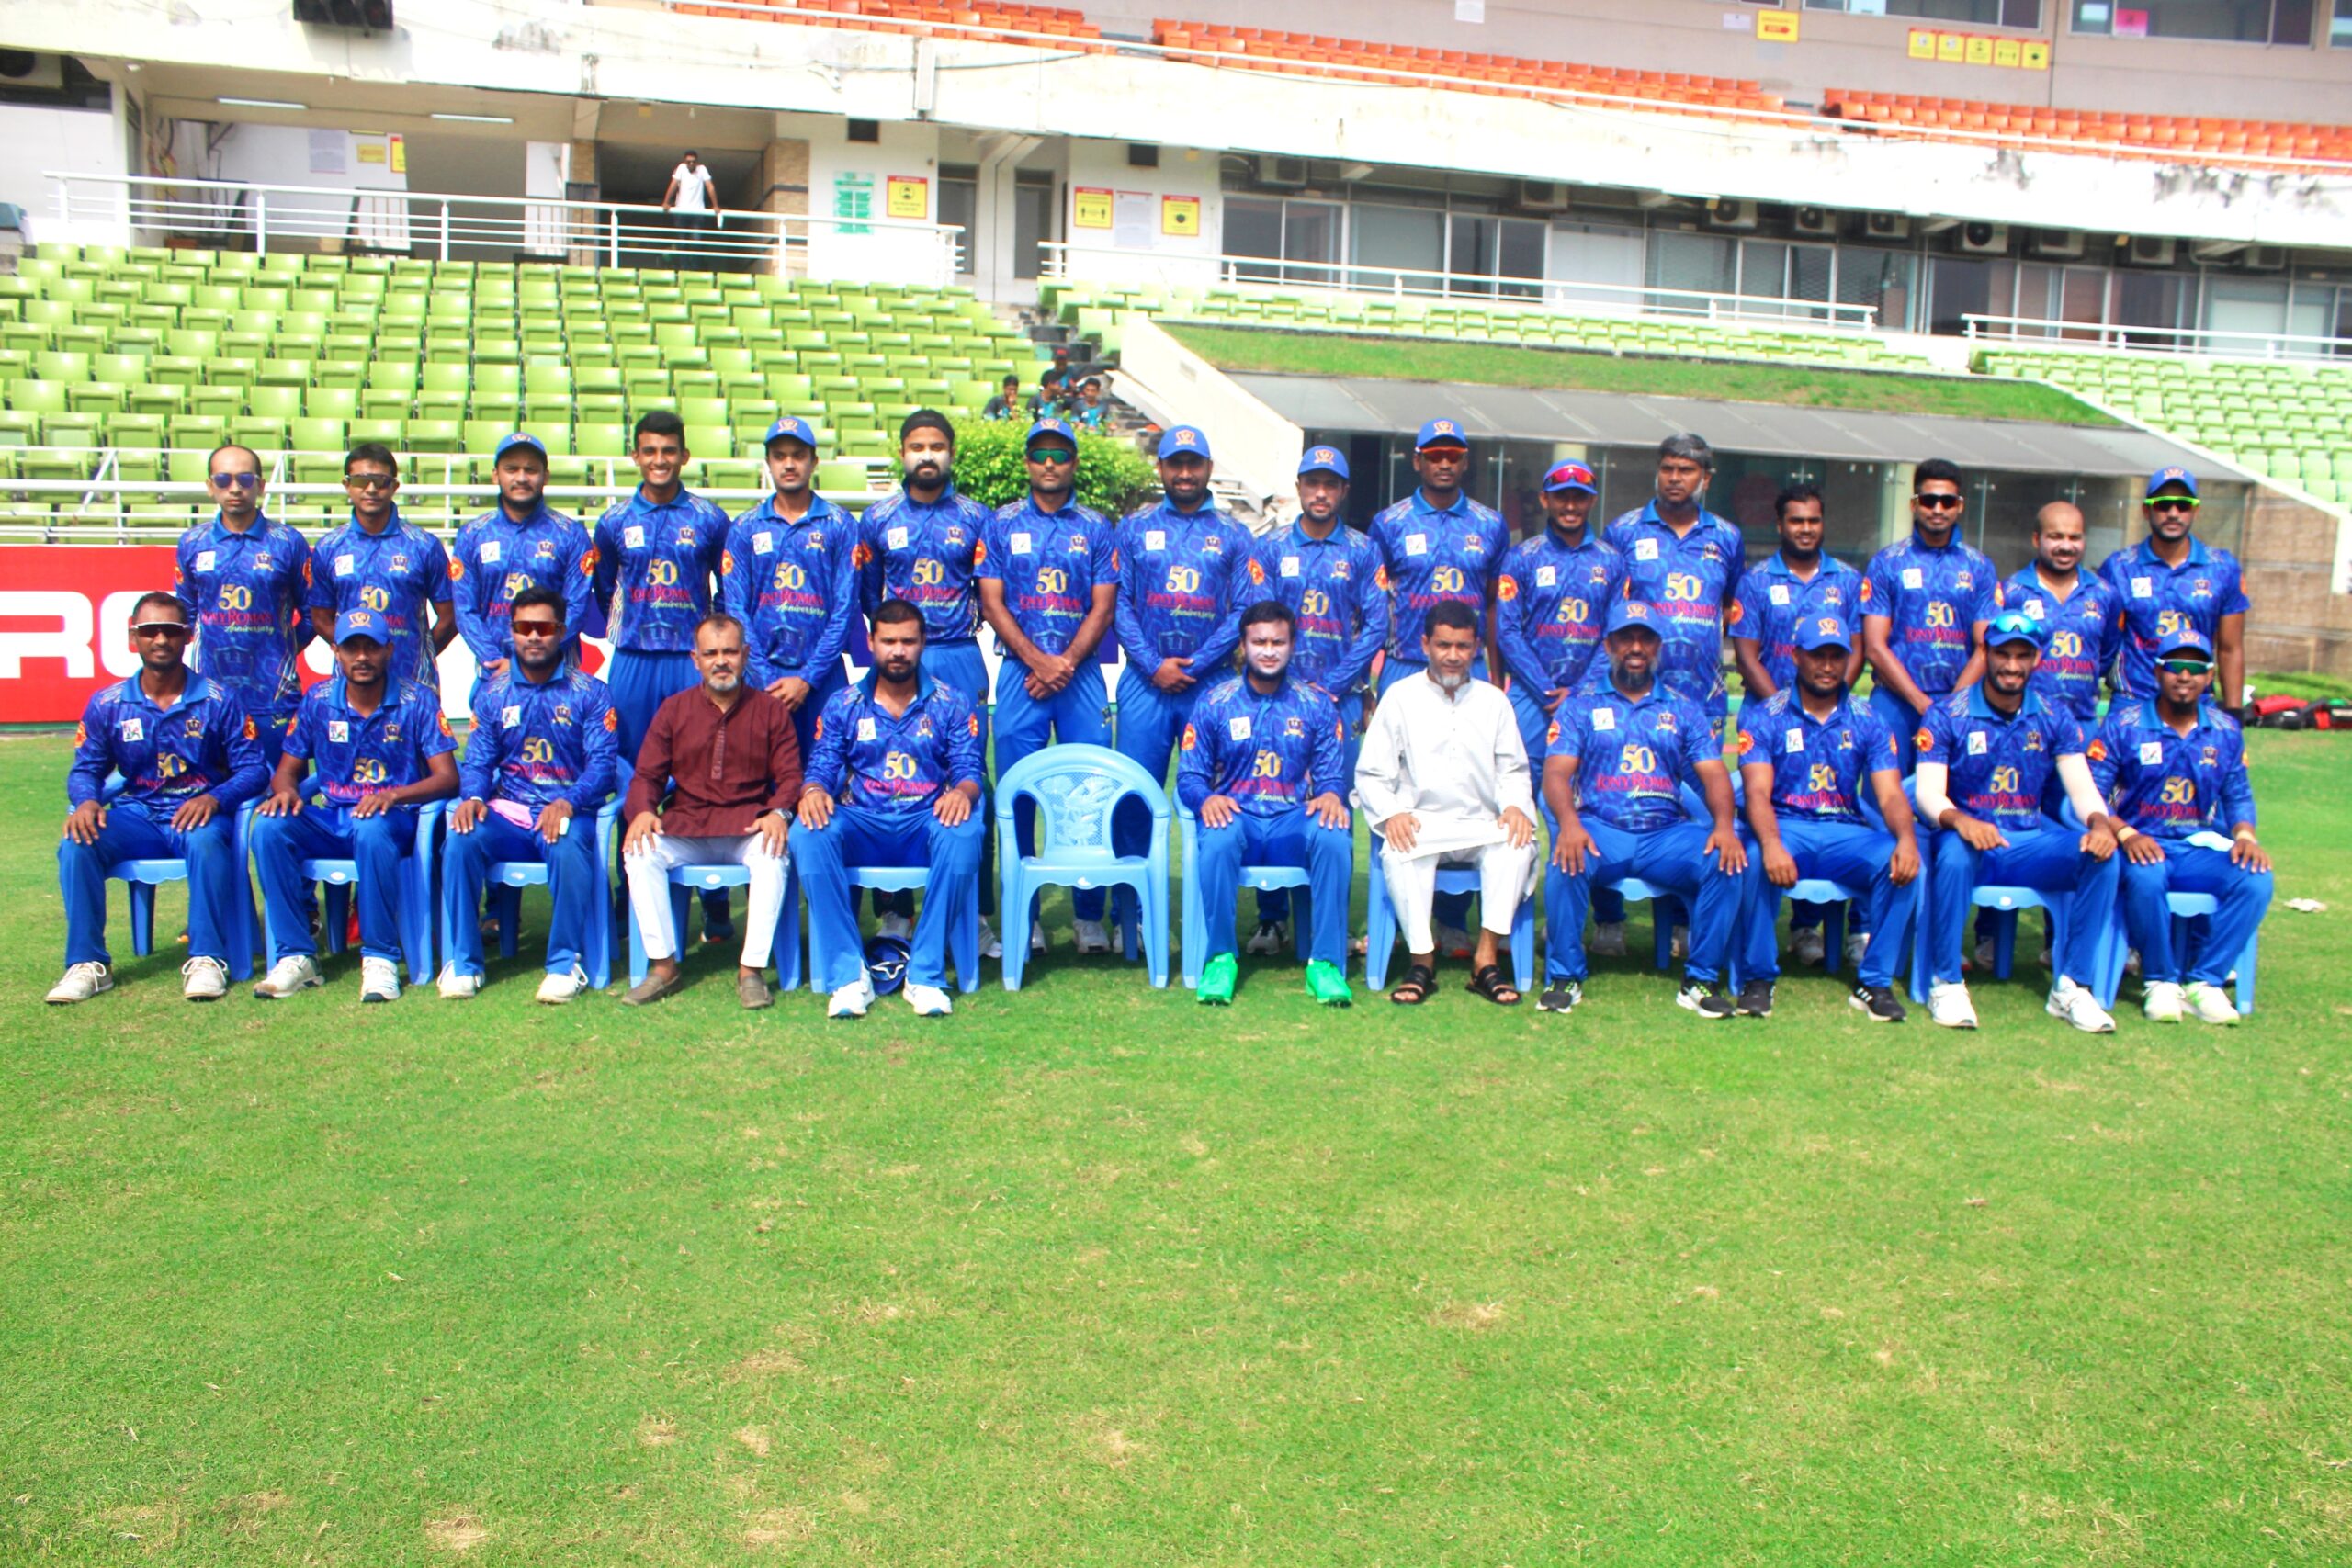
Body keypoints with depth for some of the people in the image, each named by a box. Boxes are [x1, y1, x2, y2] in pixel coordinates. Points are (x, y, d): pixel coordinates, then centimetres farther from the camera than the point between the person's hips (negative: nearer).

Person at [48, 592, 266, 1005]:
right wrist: (86, 801, -15)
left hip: (198, 813, -3)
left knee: (206, 840, -37)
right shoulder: (107, 704, 8)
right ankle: (88, 964, -18)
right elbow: (85, 769, 10)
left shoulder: (218, 700, 1)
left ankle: (206, 960, -31)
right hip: (137, 815, 3)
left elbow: (253, 767, -4)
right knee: (76, 845, -26)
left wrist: (214, 798, -24)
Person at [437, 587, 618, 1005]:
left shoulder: (589, 694, 4)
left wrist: (568, 802, -25)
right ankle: (462, 962, -16)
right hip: (507, 812, 3)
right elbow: (477, 762, 10)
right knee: (461, 842, -28)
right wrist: (471, 797, -14)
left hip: (567, 811, -3)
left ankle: (565, 963, -24)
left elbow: (602, 764, -6)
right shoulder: (493, 693, 14)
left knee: (569, 849, -37)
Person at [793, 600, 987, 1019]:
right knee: (808, 834, -32)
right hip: (861, 827, 1)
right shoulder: (843, 705, 12)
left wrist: (963, 792, -25)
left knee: (963, 833, -37)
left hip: (926, 825, -1)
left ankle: (926, 974, -29)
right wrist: (813, 791, -20)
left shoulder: (951, 704, 10)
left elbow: (969, 771, 1)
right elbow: (820, 768, 6)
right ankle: (848, 975, -28)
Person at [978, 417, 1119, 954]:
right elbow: (992, 603, 2)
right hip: (1020, 671, 0)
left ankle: (1089, 915, 6)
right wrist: (1038, 661, -10)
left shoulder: (1097, 527, 9)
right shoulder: (1001, 524, 8)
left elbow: (1102, 608, 4)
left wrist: (1065, 664, -9)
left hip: (1081, 673, 0)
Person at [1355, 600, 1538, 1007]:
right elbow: (1371, 773, 4)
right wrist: (1390, 813, -17)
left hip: (1481, 827, 2)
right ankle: (1422, 958, -26)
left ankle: (1486, 957, -29)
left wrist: (1516, 806, -9)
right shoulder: (1400, 697, 8)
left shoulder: (1494, 701, 16)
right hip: (1419, 825, -2)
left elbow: (1513, 770, 15)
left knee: (1517, 844, -31)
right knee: (1398, 853, -36)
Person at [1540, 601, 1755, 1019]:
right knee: (1567, 863, -34)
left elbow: (1714, 773, 7)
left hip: (1666, 834, 2)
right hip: (1600, 829, -2)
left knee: (1729, 862, -26)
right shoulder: (1581, 706, 12)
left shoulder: (1683, 709, 18)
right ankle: (1563, 977, -16)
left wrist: (1724, 824, -15)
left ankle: (1701, 980, -13)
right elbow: (1556, 772, -2)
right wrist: (1569, 823, -23)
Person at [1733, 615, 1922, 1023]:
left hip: (1845, 833, 3)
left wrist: (1906, 837, -23)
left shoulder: (1866, 721, 10)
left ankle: (1875, 981, -13)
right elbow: (1758, 793, -11)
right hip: (1785, 828, -2)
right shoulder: (1765, 717, 2)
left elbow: (1890, 794, 1)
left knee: (1900, 862, -27)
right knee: (1757, 862, -36)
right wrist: (1771, 843, -33)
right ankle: (1757, 977, -15)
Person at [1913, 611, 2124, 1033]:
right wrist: (1960, 820, -36)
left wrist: (2100, 823, -26)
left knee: (2102, 855, -24)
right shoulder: (1947, 716, -2)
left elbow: (2082, 788, -1)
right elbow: (1928, 792, -12)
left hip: (2031, 843, 3)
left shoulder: (2055, 721, 9)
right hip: (1970, 836, -3)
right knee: (1953, 855, -38)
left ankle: (2070, 986, -16)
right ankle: (1946, 983, -22)